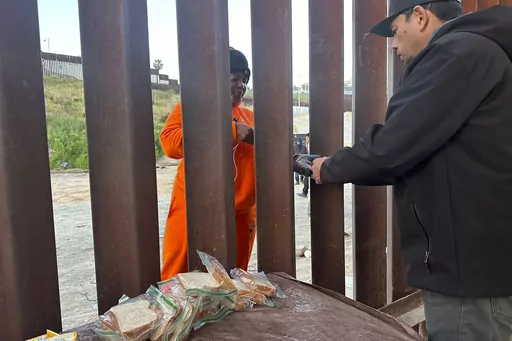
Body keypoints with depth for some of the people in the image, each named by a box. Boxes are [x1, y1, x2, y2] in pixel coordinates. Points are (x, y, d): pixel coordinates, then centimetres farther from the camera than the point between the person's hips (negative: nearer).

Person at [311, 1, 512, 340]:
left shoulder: (456, 52, -15)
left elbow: (395, 144, -22)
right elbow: (418, 152, 19)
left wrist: (331, 168, -3)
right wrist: (343, 168, 17)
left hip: (471, 266, -10)